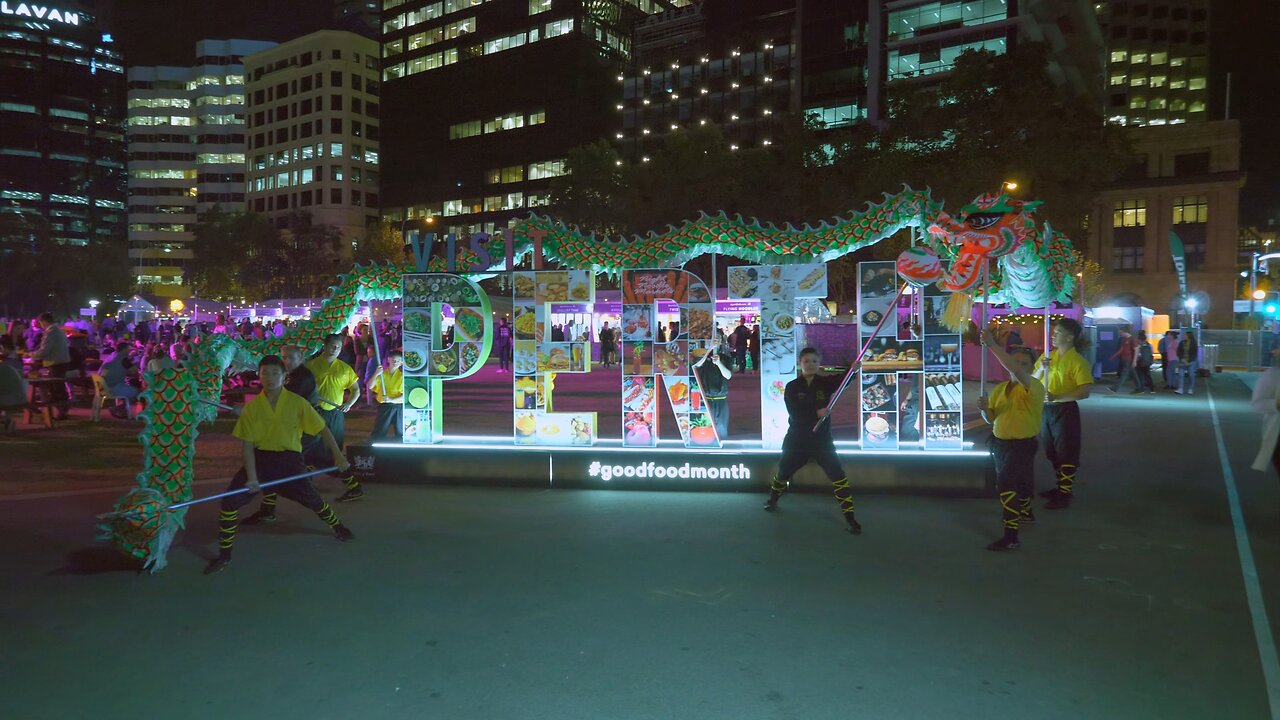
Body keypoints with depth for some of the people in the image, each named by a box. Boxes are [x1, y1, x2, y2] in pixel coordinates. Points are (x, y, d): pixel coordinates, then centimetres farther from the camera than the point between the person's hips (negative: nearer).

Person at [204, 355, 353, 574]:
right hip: (260, 458, 1)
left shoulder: (297, 403, -9)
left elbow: (322, 429, -2)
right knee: (230, 500, -11)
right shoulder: (252, 406, -6)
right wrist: (251, 476, -14)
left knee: (312, 499, 5)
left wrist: (338, 456, -2)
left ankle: (338, 527, 37)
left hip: (289, 459, -1)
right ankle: (224, 555, 5)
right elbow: (247, 443, -6)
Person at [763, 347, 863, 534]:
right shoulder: (792, 387, -7)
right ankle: (772, 500, 46)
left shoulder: (825, 382, -4)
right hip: (797, 439, 0)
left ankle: (850, 517, -4)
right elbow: (795, 414, -17)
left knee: (838, 477, -11)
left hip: (822, 439, 0)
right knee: (783, 472, 18)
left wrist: (853, 370, -45)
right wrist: (816, 413, -29)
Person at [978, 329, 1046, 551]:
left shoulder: (1034, 388, -17)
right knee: (1019, 481, 27)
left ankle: (1011, 536, -15)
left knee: (1008, 485, -18)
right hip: (1000, 442, 7)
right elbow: (991, 419, 6)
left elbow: (1015, 370, -38)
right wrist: (984, 408, -18)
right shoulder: (1000, 388, 4)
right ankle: (1026, 513, 52)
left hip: (1022, 445, -7)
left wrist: (992, 345, -43)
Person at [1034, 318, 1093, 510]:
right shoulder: (1048, 355, 7)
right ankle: (1061, 487, 32)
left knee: (1066, 454, 1)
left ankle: (1065, 496, 8)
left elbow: (1085, 391, -22)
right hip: (1046, 409, 7)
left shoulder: (1077, 361, -14)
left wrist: (1057, 397, -28)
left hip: (1065, 410, -7)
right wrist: (1041, 368, -10)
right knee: (1053, 452, 18)